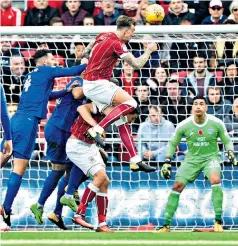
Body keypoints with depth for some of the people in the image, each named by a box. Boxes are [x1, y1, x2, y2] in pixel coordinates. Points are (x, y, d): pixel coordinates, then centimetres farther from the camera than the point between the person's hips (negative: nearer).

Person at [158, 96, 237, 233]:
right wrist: (167, 161, -3)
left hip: (211, 157, -2)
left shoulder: (216, 123, -11)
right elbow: (172, 144, 5)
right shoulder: (184, 126, -9)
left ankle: (218, 221, -24)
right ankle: (166, 225, 3)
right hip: (192, 159, 2)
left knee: (215, 179, -31)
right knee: (177, 186, -9)